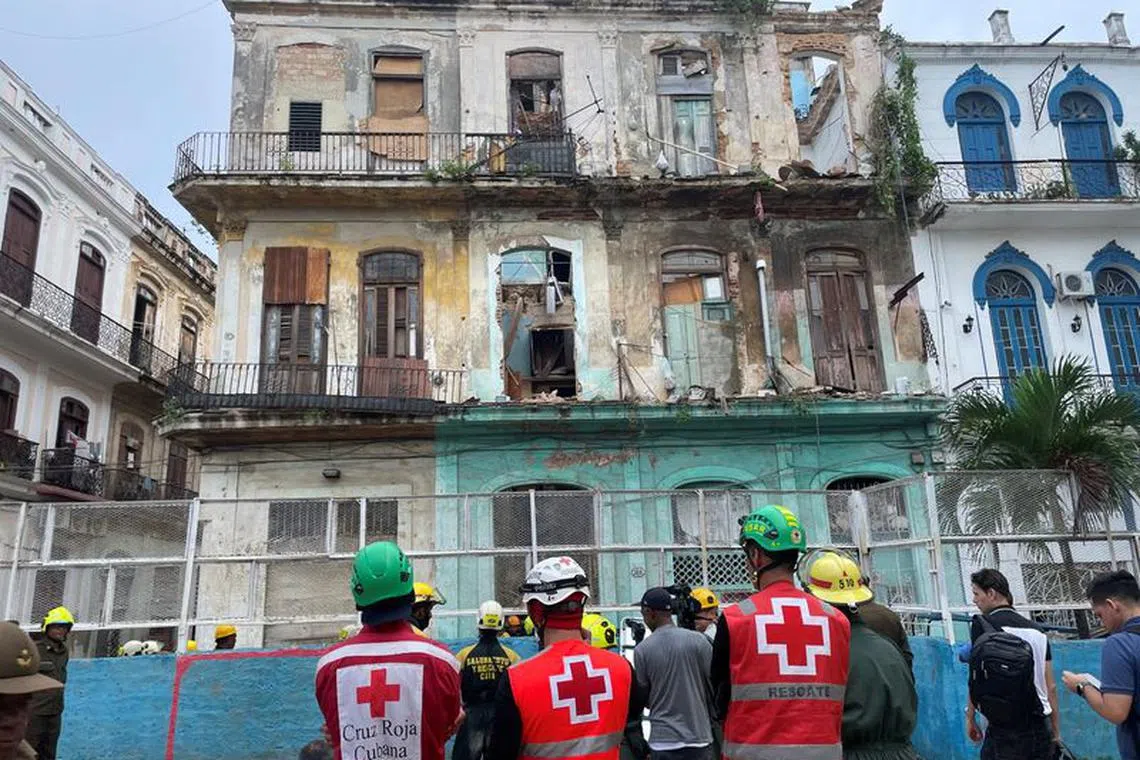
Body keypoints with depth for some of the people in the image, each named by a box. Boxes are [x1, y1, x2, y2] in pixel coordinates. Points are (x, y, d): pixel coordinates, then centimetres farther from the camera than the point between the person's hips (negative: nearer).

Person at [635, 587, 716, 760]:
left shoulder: (642, 650, -7)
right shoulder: (698, 640, -7)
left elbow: (642, 697, 2)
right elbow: (714, 684, -1)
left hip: (663, 741, -1)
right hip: (699, 737, 1)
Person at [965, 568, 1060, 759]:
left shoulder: (983, 624, -6)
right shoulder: (1036, 630, 12)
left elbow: (977, 677, -8)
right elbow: (1050, 686, 13)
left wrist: (970, 716, 1)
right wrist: (1056, 732, 19)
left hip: (1005, 729, -6)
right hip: (1040, 728, 6)